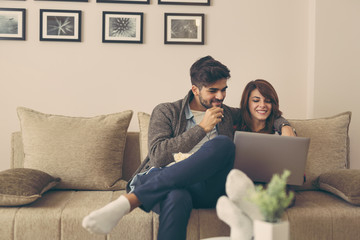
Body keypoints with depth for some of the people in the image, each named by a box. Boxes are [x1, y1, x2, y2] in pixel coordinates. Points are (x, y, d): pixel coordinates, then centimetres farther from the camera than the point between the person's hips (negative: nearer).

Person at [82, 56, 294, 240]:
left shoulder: (228, 115, 23)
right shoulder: (166, 112, 11)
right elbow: (157, 157, -4)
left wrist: (284, 126, 13)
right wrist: (202, 128, -4)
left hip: (207, 187, 3)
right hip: (162, 183, -3)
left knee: (223, 144, -30)